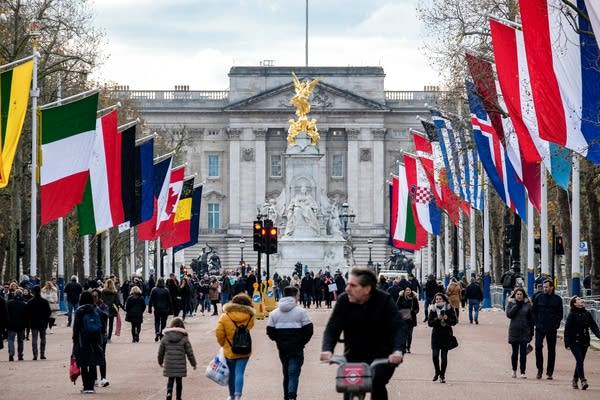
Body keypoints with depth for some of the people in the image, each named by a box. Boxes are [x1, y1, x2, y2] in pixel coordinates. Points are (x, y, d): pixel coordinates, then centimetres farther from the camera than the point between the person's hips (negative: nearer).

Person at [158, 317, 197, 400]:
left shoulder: (165, 338, -1)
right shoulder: (184, 339, -6)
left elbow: (160, 352, 7)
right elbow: (190, 353, -3)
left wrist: (160, 362, 25)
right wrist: (193, 363, 10)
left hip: (169, 365, 1)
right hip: (180, 365, -1)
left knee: (170, 380, 9)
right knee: (179, 381, 13)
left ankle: (169, 392, -16)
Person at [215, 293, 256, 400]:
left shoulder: (225, 316, -8)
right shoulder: (250, 317, -7)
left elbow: (219, 332, -8)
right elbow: (249, 329, 2)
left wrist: (223, 344, 8)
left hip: (229, 350, 1)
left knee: (231, 373, 16)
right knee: (239, 373, -4)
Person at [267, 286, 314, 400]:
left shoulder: (274, 313, 4)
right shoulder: (301, 312, -8)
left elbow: (270, 332, 2)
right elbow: (308, 330, -10)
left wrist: (279, 341, 14)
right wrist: (302, 342, 4)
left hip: (282, 349, 4)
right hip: (296, 348, -4)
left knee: (286, 374, 18)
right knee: (293, 374, -7)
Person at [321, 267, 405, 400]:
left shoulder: (384, 301, -14)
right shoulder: (343, 300, -8)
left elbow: (398, 328, -22)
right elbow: (332, 329, -12)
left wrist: (398, 350, -41)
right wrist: (327, 349, -33)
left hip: (381, 355, -2)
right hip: (354, 355, 3)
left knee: (377, 384, -25)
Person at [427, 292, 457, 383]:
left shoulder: (449, 308, -1)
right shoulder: (433, 309, 1)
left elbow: (454, 321, -2)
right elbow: (429, 323, -4)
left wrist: (447, 319, -20)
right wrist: (437, 319, -20)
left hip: (446, 334, -1)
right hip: (436, 334, 1)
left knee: (444, 356, 0)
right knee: (435, 355, -7)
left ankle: (442, 376, 10)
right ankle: (437, 372, 18)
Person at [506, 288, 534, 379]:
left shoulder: (528, 304, 4)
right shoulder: (511, 303, 3)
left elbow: (531, 319, 6)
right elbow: (509, 314, -12)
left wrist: (531, 332, 4)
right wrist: (517, 305, -14)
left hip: (524, 331, 0)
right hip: (514, 331, 0)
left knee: (523, 352, -7)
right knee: (515, 352, 9)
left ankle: (523, 372, -4)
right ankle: (514, 370, 27)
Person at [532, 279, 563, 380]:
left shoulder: (557, 299, 3)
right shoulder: (538, 298, 4)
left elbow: (560, 314, 7)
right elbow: (534, 312, 9)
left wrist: (556, 325, -4)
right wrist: (537, 323, -1)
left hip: (552, 329, 0)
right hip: (540, 328, 0)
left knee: (551, 350, 4)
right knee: (538, 347, -12)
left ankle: (549, 372, 10)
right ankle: (539, 369, 3)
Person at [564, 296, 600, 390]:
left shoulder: (587, 314, 9)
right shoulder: (572, 315, -6)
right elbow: (567, 329, -7)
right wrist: (567, 343, -12)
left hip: (584, 342, 5)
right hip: (575, 342, -5)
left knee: (580, 361, 10)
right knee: (580, 360, -15)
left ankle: (575, 380, 24)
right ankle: (583, 381, -20)